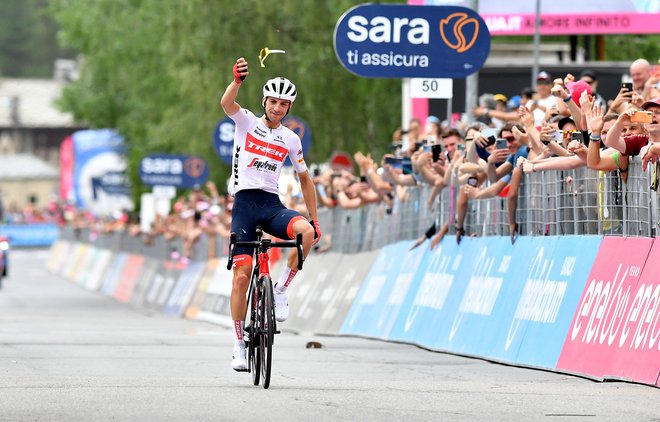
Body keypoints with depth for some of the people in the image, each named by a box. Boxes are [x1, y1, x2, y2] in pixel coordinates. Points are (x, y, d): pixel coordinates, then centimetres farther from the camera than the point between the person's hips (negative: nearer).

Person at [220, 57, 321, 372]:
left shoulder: (290, 140, 10)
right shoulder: (246, 122, 3)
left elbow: (304, 179, 18)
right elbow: (226, 103, -19)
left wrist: (315, 219, 12)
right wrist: (238, 79, -39)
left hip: (272, 204, 2)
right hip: (244, 203, -2)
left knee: (306, 231, -30)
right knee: (242, 275, -8)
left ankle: (281, 290, -13)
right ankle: (239, 345, 1)